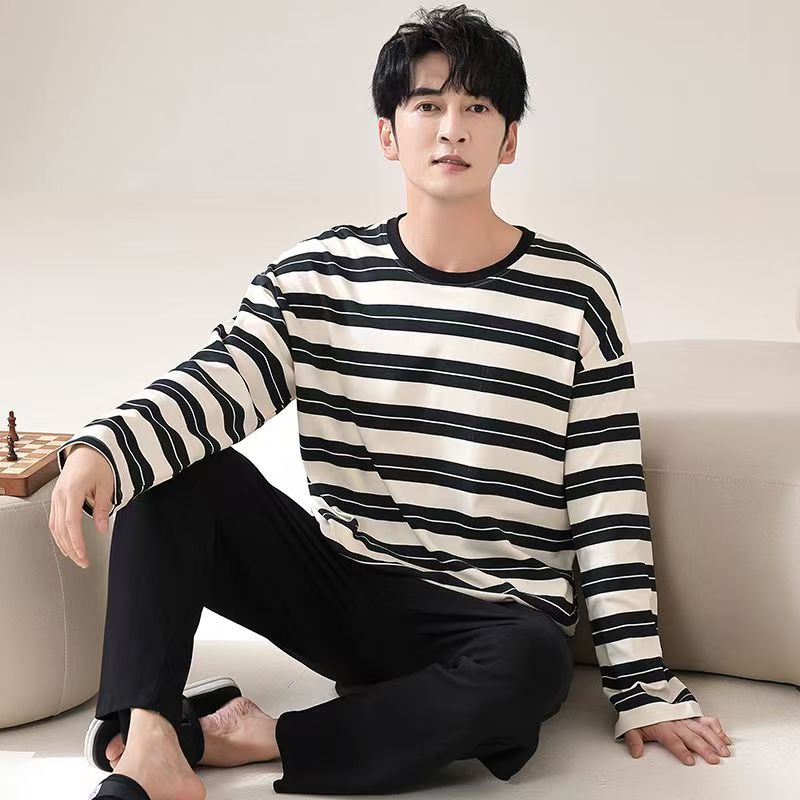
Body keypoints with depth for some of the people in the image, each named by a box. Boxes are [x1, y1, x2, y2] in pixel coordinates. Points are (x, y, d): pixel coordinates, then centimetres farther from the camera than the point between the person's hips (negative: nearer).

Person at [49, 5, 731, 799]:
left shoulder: (574, 293, -5)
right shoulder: (314, 275, 1)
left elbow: (609, 508, -4)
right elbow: (215, 385, -14)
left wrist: (644, 689, -5)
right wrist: (104, 446, -36)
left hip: (489, 620, -2)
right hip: (336, 587, 3)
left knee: (530, 669, -36)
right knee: (171, 466, -13)